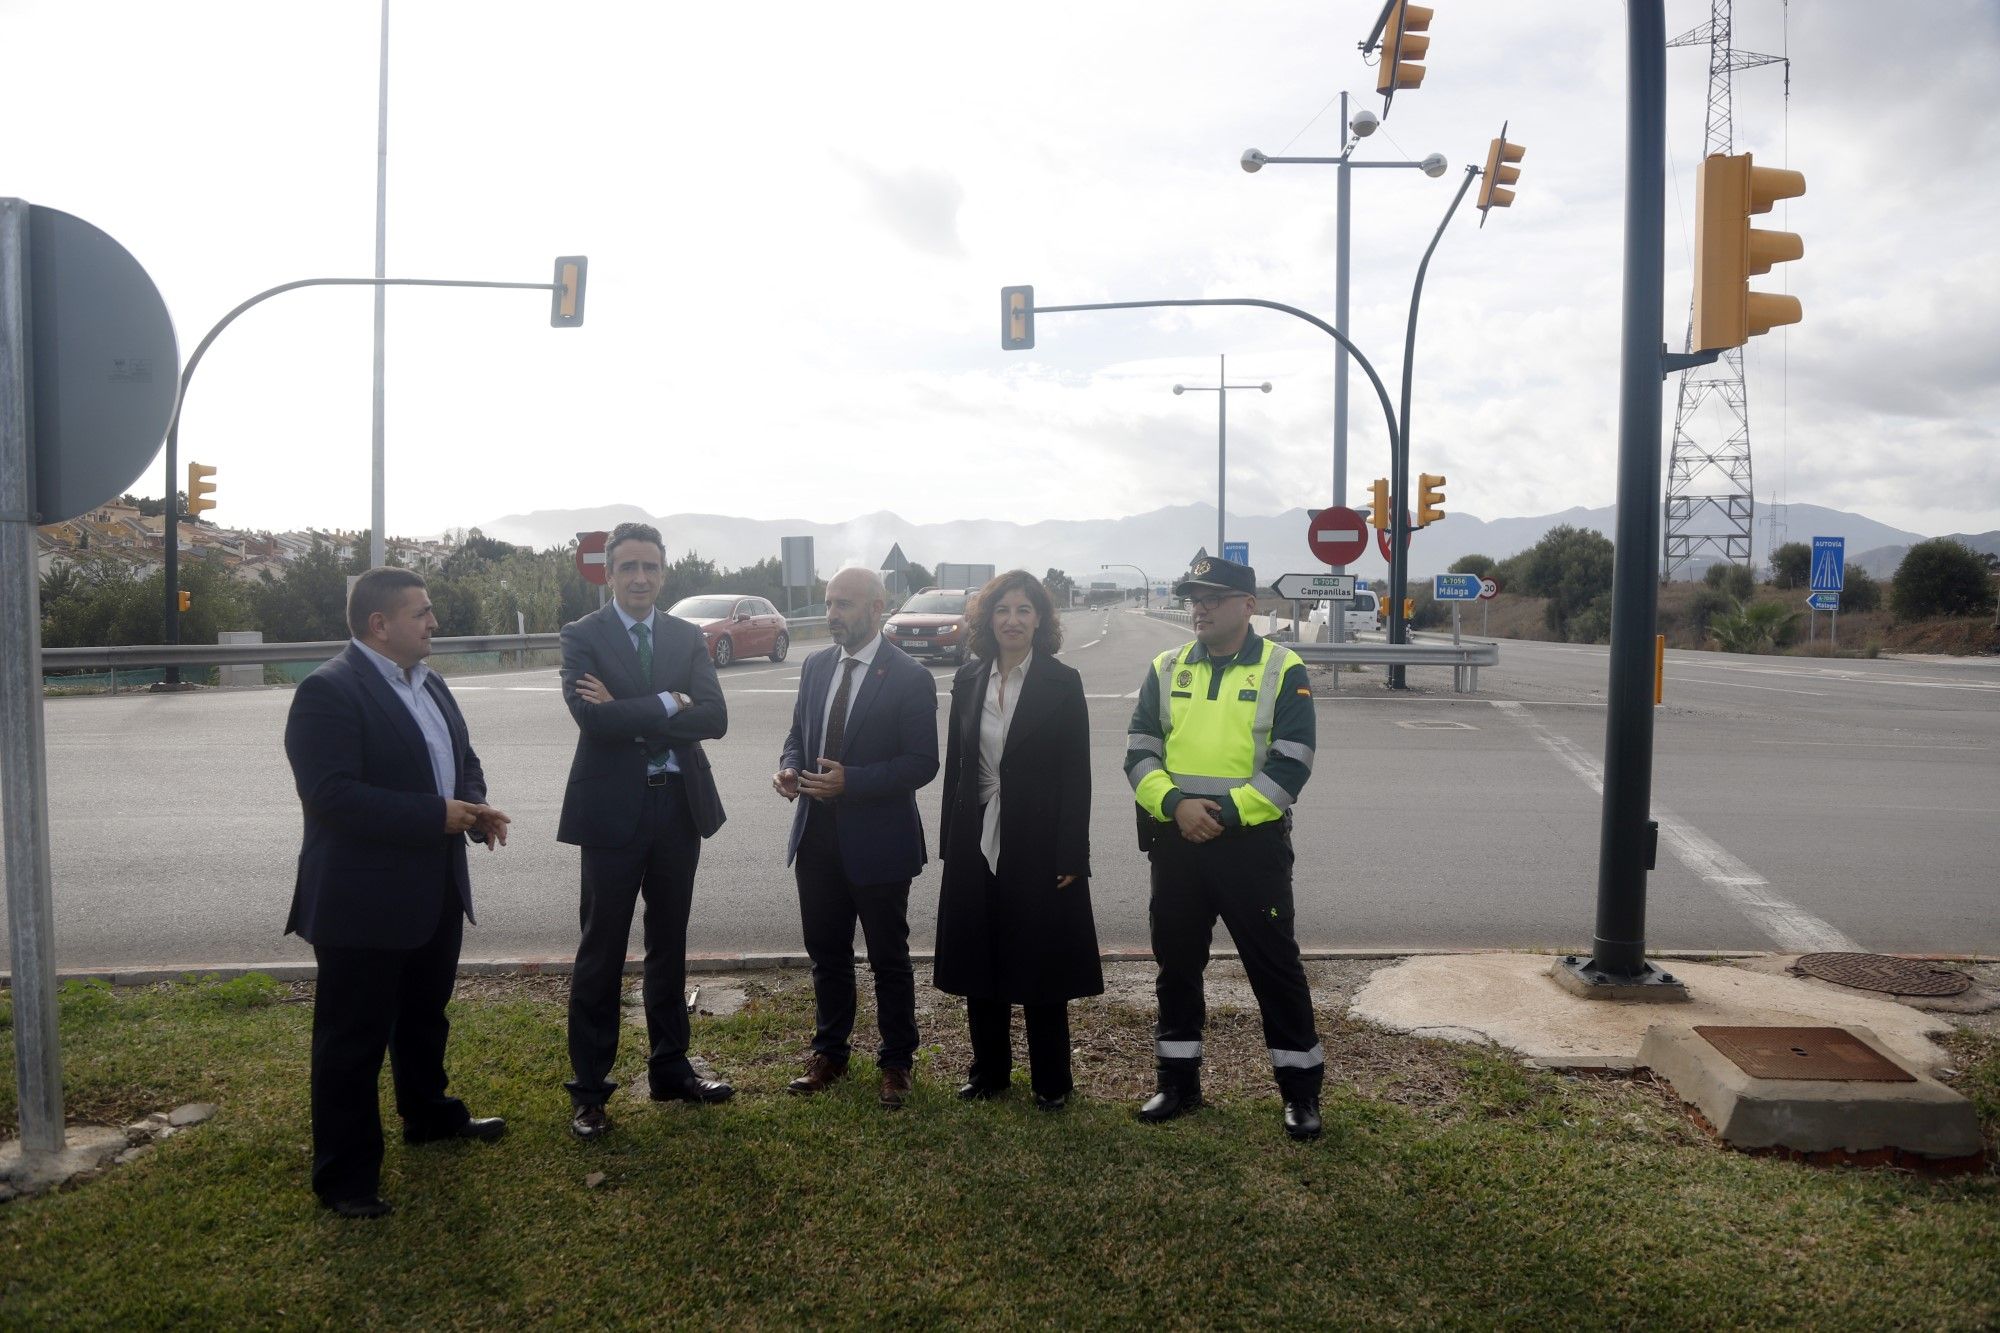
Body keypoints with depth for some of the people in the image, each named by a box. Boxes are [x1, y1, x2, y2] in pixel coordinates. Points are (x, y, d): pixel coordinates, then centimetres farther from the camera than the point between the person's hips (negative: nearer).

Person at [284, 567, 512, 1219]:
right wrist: (436, 816, -25)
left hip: (435, 892, 9)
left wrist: (475, 805, -2)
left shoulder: (428, 683, 9)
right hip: (363, 901, -8)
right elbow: (330, 795, -26)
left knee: (425, 1017, 25)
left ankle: (428, 1114, 45)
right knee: (353, 1041, 4)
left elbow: (463, 759, 19)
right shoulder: (328, 691, -18)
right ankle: (345, 1176, 17)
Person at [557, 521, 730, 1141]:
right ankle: (589, 1089, 18)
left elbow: (714, 718, -9)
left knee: (669, 948, 16)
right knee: (601, 954, 5)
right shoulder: (582, 637, -4)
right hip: (612, 810, -4)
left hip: (679, 807, 4)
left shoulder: (688, 638, 6)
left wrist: (628, 711, -16)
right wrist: (666, 705, -14)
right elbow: (594, 718, -21)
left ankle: (670, 1069, 31)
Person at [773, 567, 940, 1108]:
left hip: (877, 841, -5)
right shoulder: (815, 666, 7)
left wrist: (851, 781, -25)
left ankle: (896, 1063, 25)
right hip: (816, 836, 6)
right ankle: (829, 1053, 34)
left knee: (889, 960, 9)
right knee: (827, 956, 18)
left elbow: (922, 762, -15)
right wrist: (788, 767, -7)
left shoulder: (910, 678, -12)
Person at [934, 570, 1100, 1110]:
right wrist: (950, 842, 7)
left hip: (1038, 846, -4)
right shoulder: (968, 680, 6)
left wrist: (1070, 857, -12)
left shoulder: (1062, 683, -6)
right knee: (980, 963, 12)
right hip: (977, 843, 4)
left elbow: (1076, 775, -8)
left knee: (1040, 964, 6)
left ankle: (1050, 1080, 22)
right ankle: (989, 1068, 29)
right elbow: (955, 764, 9)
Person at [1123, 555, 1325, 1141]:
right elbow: (1139, 752, 2)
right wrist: (1176, 803, -16)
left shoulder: (1283, 671, -3)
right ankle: (1178, 1082, 28)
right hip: (1176, 841, 4)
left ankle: (1301, 1089, 19)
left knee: (1276, 966, 4)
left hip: (1251, 841, -4)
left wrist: (1225, 812, -18)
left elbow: (1290, 766, -10)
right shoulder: (1166, 669, 7)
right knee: (1177, 965, 13)